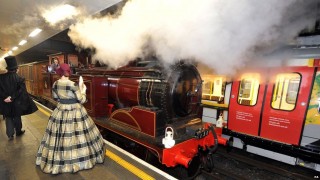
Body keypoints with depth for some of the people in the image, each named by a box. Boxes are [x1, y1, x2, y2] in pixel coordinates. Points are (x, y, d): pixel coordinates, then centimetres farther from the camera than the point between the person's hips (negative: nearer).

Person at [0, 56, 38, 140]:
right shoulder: (19, 78, -14)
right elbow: (21, 91, -23)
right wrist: (12, 97, -19)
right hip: (16, 102, -2)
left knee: (8, 118, 15)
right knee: (17, 117, 16)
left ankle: (10, 134, 13)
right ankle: (18, 131, 31)